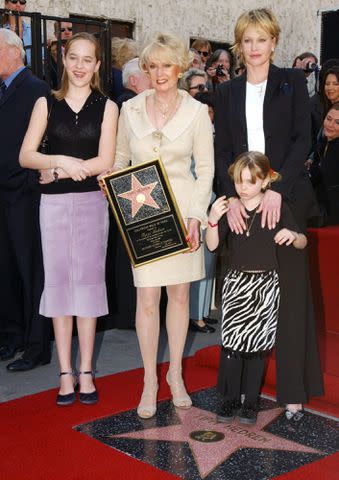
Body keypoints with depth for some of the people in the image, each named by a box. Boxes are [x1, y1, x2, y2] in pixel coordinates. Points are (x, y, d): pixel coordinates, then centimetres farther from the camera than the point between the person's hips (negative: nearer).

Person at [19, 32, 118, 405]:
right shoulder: (46, 104, 5)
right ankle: (66, 374, 11)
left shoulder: (106, 107, 2)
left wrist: (59, 170, -7)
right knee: (58, 281, 3)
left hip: (92, 201, -1)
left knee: (88, 280, 4)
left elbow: (105, 162, -6)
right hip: (54, 203, 1)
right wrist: (62, 160, -17)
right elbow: (25, 156, -2)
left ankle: (85, 372, 13)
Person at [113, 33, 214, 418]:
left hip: (182, 210, 0)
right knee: (147, 298, -2)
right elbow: (119, 159, 14)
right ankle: (150, 380, 13)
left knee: (179, 293, 9)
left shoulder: (196, 111, 0)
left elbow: (205, 168, 2)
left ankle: (175, 374, 25)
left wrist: (196, 215, -8)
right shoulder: (130, 109, 5)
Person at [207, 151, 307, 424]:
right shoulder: (228, 208, 0)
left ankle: (251, 401, 18)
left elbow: (302, 242, 3)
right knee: (231, 341, -2)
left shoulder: (277, 209, -3)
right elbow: (212, 245, -4)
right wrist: (213, 220, -21)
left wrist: (292, 234, -20)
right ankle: (231, 399, 12)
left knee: (257, 343, 4)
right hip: (236, 282, 1)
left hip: (266, 284, -1)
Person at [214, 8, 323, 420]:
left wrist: (278, 189, -14)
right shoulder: (227, 93, 14)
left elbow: (302, 139, -2)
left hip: (285, 199, -2)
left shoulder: (292, 82, 7)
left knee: (290, 289, -2)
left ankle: (293, 388, 5)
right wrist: (230, 196, -8)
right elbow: (221, 150, 8)